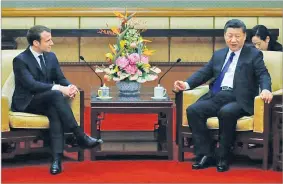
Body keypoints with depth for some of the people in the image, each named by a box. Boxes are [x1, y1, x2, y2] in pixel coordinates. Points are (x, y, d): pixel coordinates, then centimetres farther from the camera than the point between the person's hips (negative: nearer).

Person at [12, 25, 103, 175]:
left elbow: (60, 79, 10)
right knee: (56, 95, -34)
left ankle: (57, 158, -43)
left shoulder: (51, 56, 9)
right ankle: (80, 137, -33)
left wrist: (70, 86, -15)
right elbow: (31, 84, -23)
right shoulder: (20, 60, -12)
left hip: (47, 100, 5)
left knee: (55, 112, -33)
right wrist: (59, 89, -31)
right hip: (27, 102, -5)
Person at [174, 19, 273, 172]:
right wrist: (187, 84, 2)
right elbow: (204, 73, 20)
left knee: (226, 112, -37)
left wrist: (265, 89, -24)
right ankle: (206, 154, -16)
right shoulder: (218, 55, 24)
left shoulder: (254, 55, 10)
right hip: (216, 97, 5)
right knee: (192, 110, -20)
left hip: (238, 99, -5)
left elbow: (263, 75, -1)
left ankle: (223, 157, -21)